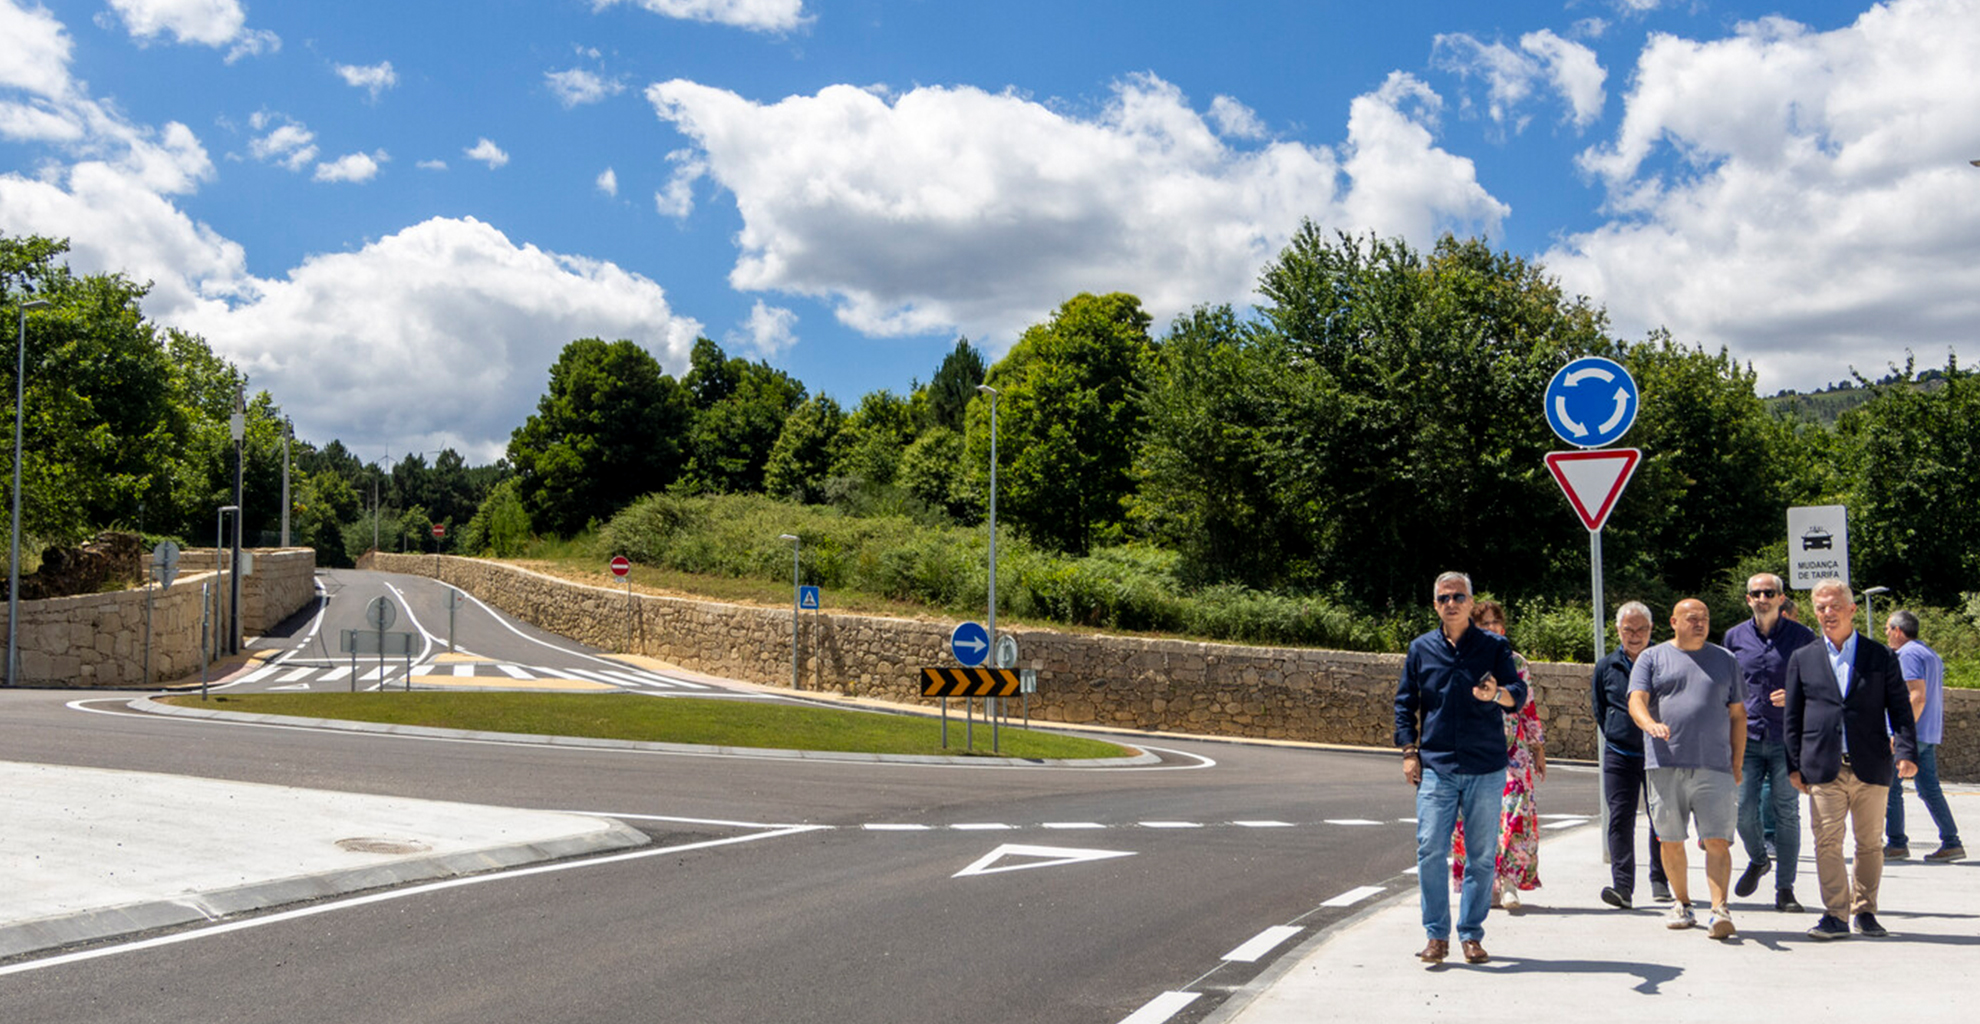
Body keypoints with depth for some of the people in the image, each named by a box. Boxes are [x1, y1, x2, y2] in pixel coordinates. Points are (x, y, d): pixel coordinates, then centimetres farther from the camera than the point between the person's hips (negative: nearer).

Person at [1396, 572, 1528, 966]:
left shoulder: (1494, 646, 5)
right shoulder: (1421, 649, 9)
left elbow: (1519, 694, -5)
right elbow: (1405, 702, 13)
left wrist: (1497, 694, -28)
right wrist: (1409, 751, 4)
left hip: (1485, 769, 0)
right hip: (1436, 767, 0)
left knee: (1482, 855, 3)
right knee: (1431, 850, -7)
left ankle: (1472, 935, 15)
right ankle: (1436, 936, 3)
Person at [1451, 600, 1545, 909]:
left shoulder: (1516, 663, 10)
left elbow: (1529, 708, 13)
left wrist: (1539, 749, 11)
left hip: (1513, 749, 1)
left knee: (1516, 811, -13)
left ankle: (1508, 883, -9)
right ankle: (1487, 886, 9)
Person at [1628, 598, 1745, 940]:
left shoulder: (1725, 660, 16)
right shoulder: (1653, 658, 10)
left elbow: (1737, 715, 16)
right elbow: (1636, 701, -2)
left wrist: (1737, 764, 9)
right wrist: (1650, 724, -25)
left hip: (1714, 767, 0)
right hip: (1665, 765, 0)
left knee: (1717, 841, -9)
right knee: (1670, 840, 7)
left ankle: (1720, 910, -12)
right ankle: (1681, 903, 23)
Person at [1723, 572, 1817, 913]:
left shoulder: (1802, 636, 2)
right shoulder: (1734, 637, 8)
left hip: (1787, 739, -2)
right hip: (1747, 737, 2)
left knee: (1786, 813, 0)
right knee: (1745, 811, -3)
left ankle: (1785, 890, 9)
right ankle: (1758, 860, 27)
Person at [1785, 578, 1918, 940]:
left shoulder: (1881, 656, 7)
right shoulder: (1803, 659, 9)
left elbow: (1900, 707, 5)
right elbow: (1792, 717, 10)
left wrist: (1906, 751, -8)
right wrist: (1795, 765, 4)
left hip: (1871, 767, 0)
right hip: (1824, 768, 0)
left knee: (1870, 843, 7)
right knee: (1827, 842, -4)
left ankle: (1865, 911, 20)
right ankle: (1835, 914, 1)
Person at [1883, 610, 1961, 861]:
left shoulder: (1908, 655, -12)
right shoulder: (1930, 654, 19)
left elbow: (1917, 696, -21)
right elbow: (1937, 698, 23)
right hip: (1930, 734, 10)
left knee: (1890, 786, -3)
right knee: (1930, 789, 10)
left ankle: (1897, 844, -1)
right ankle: (1951, 843, 8)